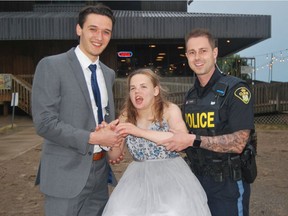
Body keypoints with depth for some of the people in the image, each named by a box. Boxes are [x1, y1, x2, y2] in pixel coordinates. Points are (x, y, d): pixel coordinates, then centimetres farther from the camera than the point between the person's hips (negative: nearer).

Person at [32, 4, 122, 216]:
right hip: (67, 172, -6)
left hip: (100, 170, 6)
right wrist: (92, 138, -18)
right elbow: (44, 122, -17)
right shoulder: (51, 66, -11)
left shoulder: (109, 73, 10)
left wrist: (114, 142, 1)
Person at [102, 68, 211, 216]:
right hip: (139, 175, 3)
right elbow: (115, 157, 5)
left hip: (171, 173, -2)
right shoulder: (126, 116, 2)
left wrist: (140, 131, -27)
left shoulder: (170, 110, -6)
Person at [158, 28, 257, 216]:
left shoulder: (236, 89, -13)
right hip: (198, 179, 6)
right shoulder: (191, 95, 7)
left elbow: (238, 143, -21)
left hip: (228, 184, -6)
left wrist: (193, 140, -25)